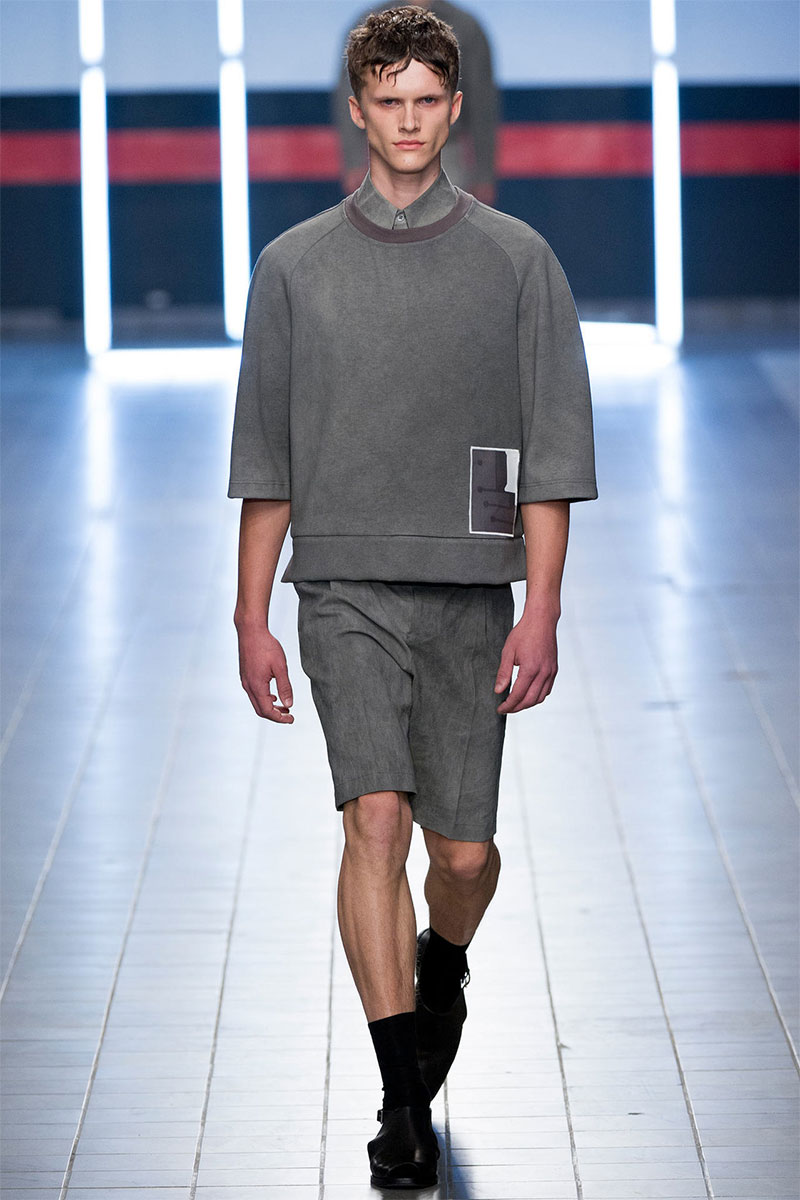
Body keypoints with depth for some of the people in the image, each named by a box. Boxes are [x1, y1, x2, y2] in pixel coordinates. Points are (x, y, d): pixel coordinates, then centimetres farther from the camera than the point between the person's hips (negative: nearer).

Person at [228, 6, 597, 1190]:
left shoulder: (518, 260, 4)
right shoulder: (296, 266, 7)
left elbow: (550, 451, 2)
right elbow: (266, 459, 10)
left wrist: (541, 611, -5)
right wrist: (252, 618, 6)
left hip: (470, 594, 1)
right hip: (346, 589, -1)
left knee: (465, 848, 6)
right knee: (376, 817, -16)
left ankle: (443, 970, 41)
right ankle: (404, 1101, -14)